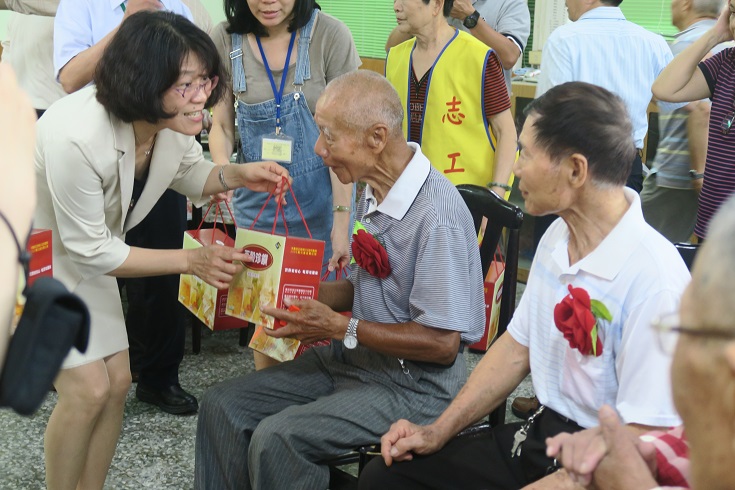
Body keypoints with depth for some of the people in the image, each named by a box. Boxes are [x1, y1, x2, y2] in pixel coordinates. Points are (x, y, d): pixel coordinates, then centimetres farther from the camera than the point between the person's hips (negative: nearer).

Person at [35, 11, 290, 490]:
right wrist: (191, 260, -25)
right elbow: (92, 250, -26)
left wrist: (236, 176, -15)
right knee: (88, 387, -11)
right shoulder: (77, 137, -38)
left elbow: (190, 173, 6)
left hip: (82, 253, 7)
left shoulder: (175, 121, -18)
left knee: (117, 379, 5)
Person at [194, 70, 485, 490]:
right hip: (355, 359, 9)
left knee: (275, 439, -23)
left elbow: (442, 343, -22)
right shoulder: (375, 192, 3)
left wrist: (338, 327, -20)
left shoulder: (437, 216, -25)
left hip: (414, 384, -9)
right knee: (223, 406, 0)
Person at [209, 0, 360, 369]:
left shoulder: (329, 37, -15)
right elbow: (222, 127, 2)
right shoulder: (225, 41, -7)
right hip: (256, 200, 2)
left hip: (319, 198, -2)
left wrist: (341, 220, -16)